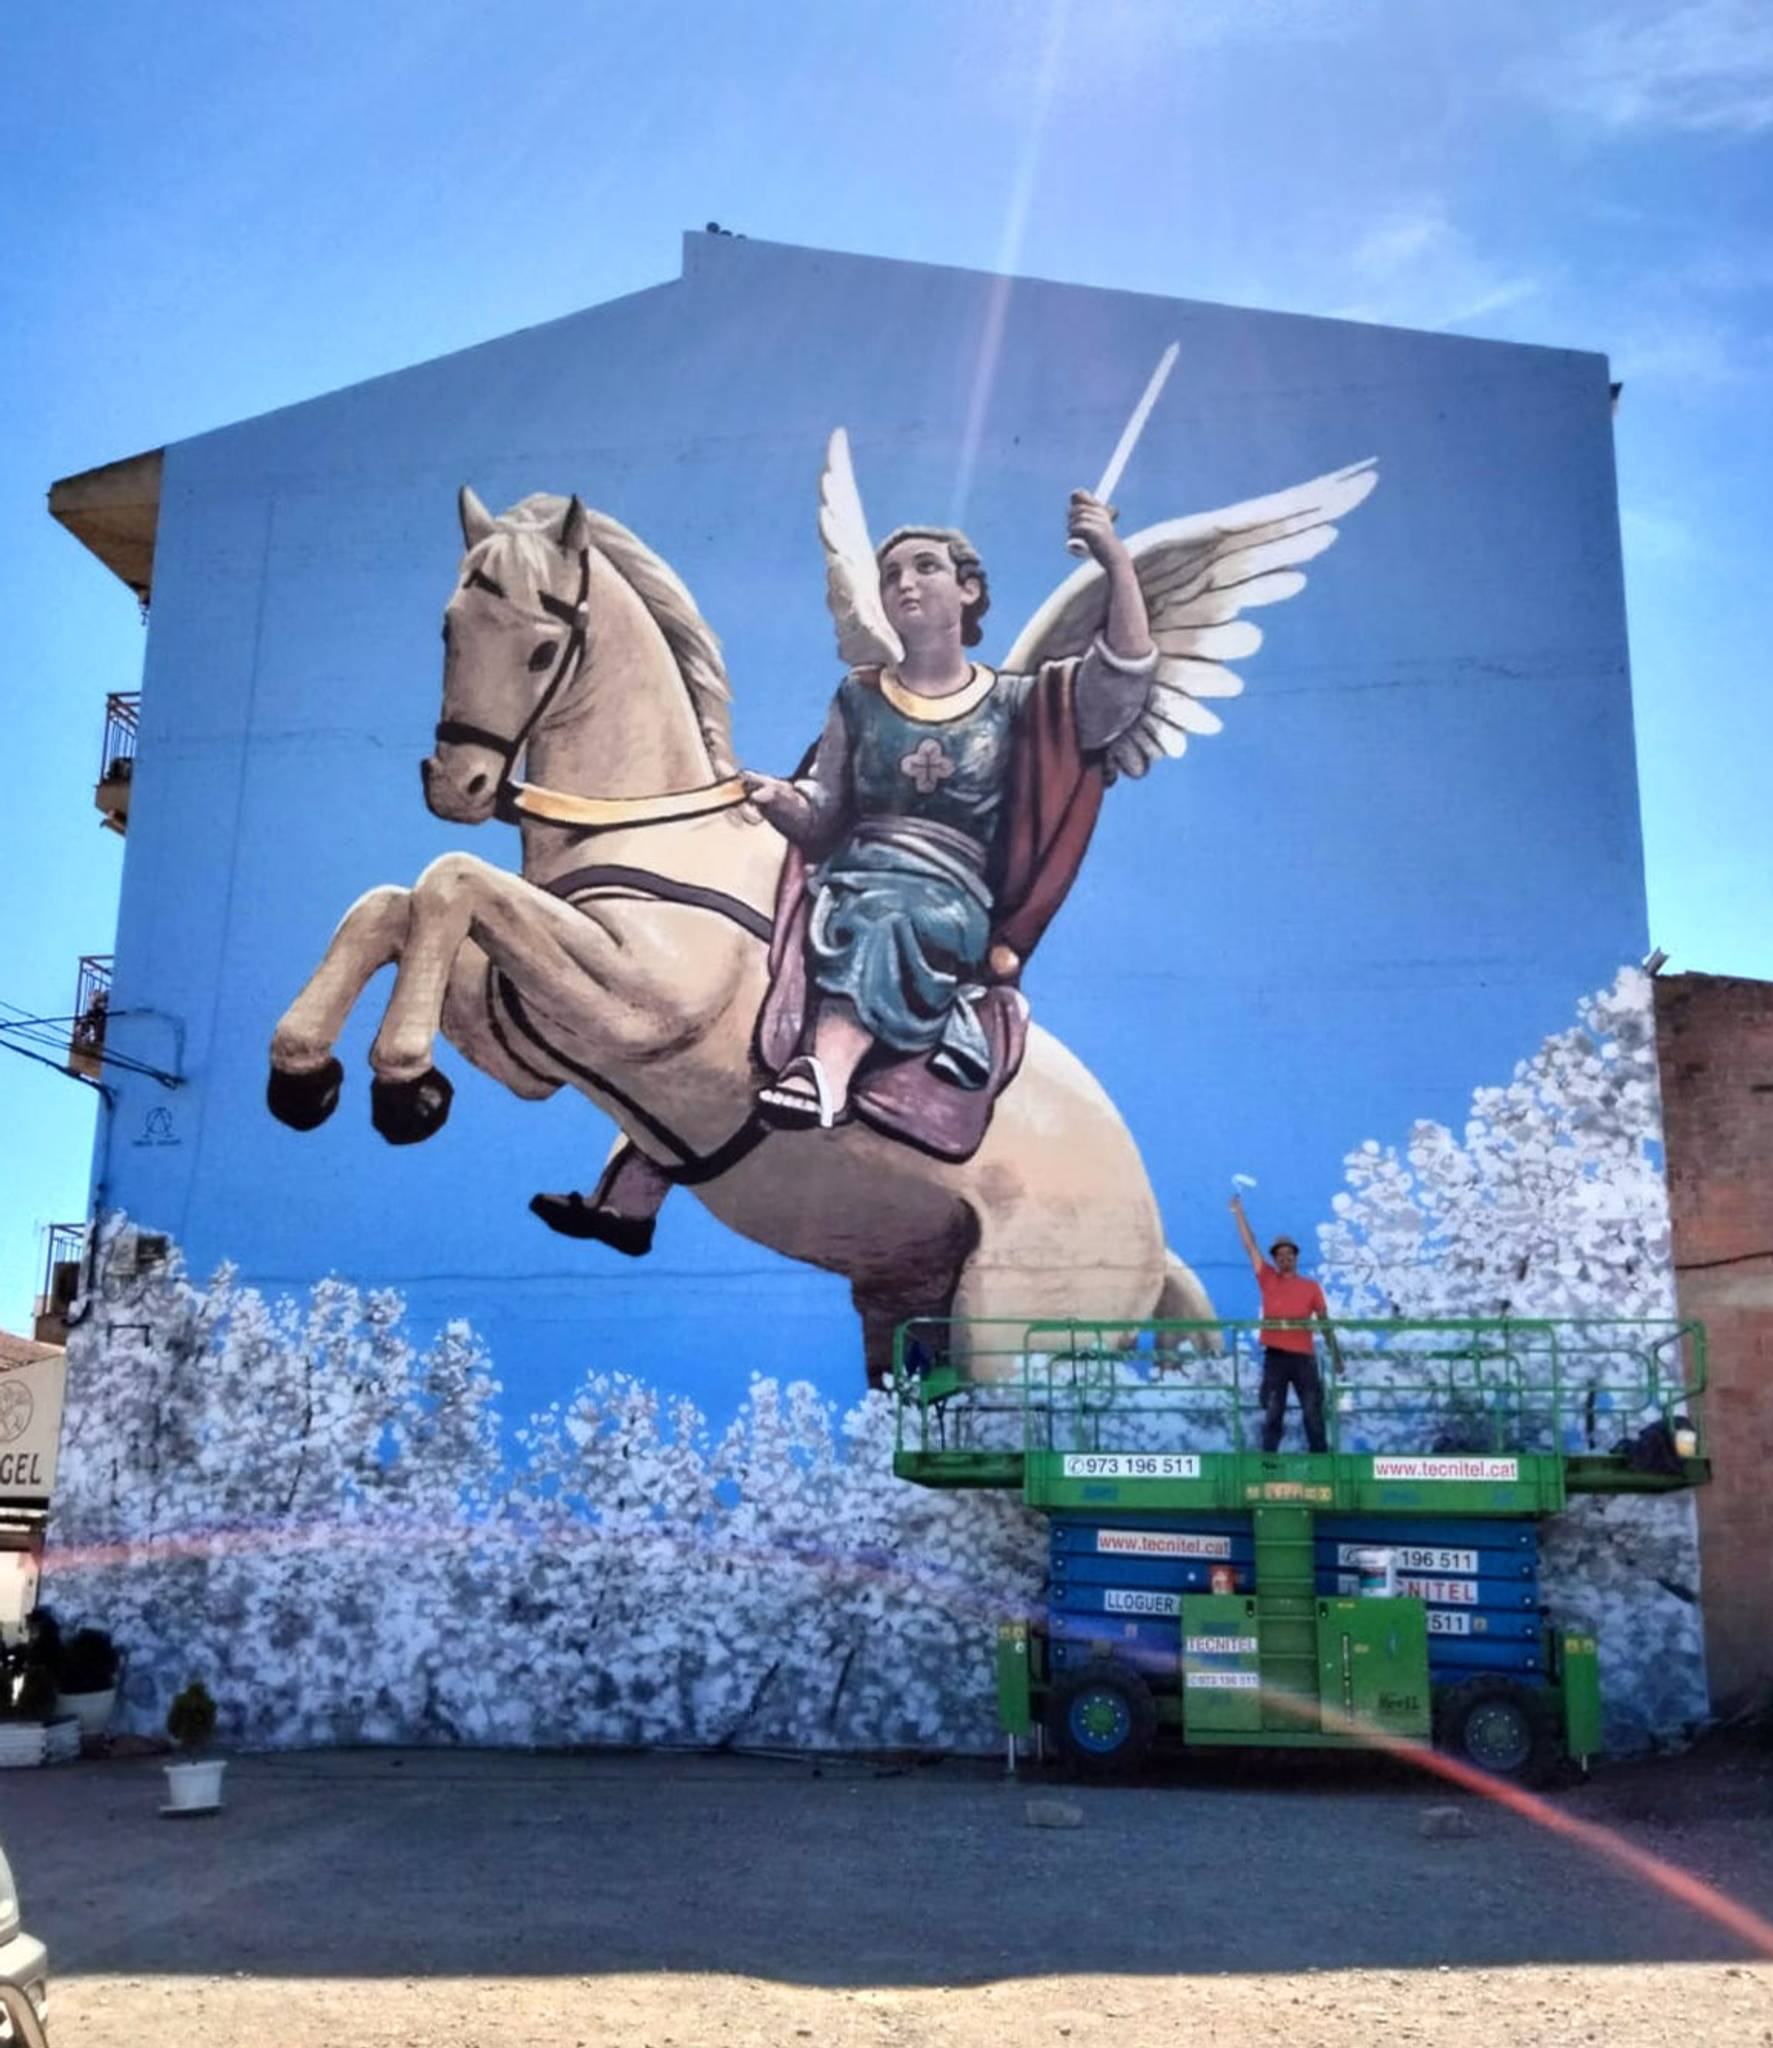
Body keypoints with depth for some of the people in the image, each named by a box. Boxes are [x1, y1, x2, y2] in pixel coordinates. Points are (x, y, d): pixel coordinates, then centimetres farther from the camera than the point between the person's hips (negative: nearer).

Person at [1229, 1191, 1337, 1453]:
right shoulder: (1268, 1280, 8)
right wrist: (1239, 1212, 3)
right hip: (1275, 1356, 0)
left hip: (1304, 1356, 0)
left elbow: (1324, 1321, 9)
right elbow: (1250, 1245, 6)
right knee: (1272, 1414, 0)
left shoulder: (1311, 1287, 8)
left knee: (1313, 1414, 1)